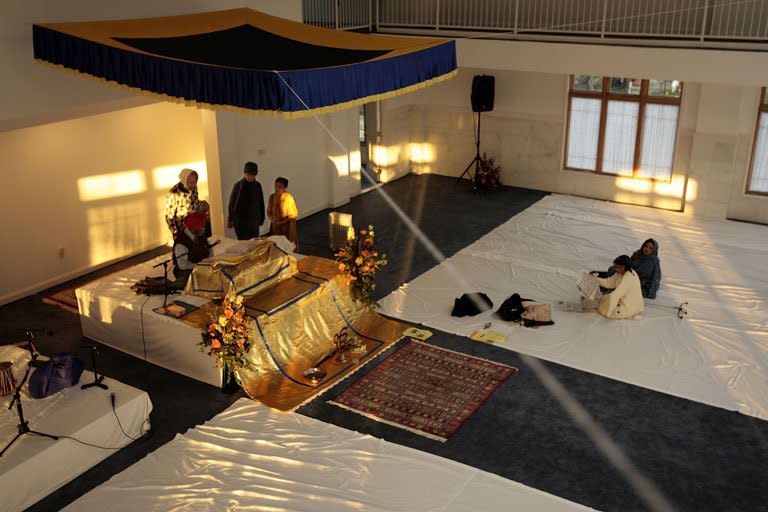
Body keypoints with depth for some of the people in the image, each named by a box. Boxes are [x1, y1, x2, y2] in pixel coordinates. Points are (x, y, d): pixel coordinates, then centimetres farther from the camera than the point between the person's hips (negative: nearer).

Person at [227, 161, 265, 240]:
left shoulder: (257, 186, 4)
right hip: (240, 220, -3)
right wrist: (230, 220, -3)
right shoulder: (238, 185, -5)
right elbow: (231, 203, -2)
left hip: (254, 220, 3)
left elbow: (261, 203, 11)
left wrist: (261, 218, 13)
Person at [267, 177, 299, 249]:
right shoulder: (272, 197, 1)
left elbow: (294, 215, -11)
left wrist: (282, 222, -16)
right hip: (275, 227, 4)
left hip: (287, 227, -4)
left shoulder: (289, 198, -14)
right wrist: (271, 218, -8)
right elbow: (269, 211, 12)